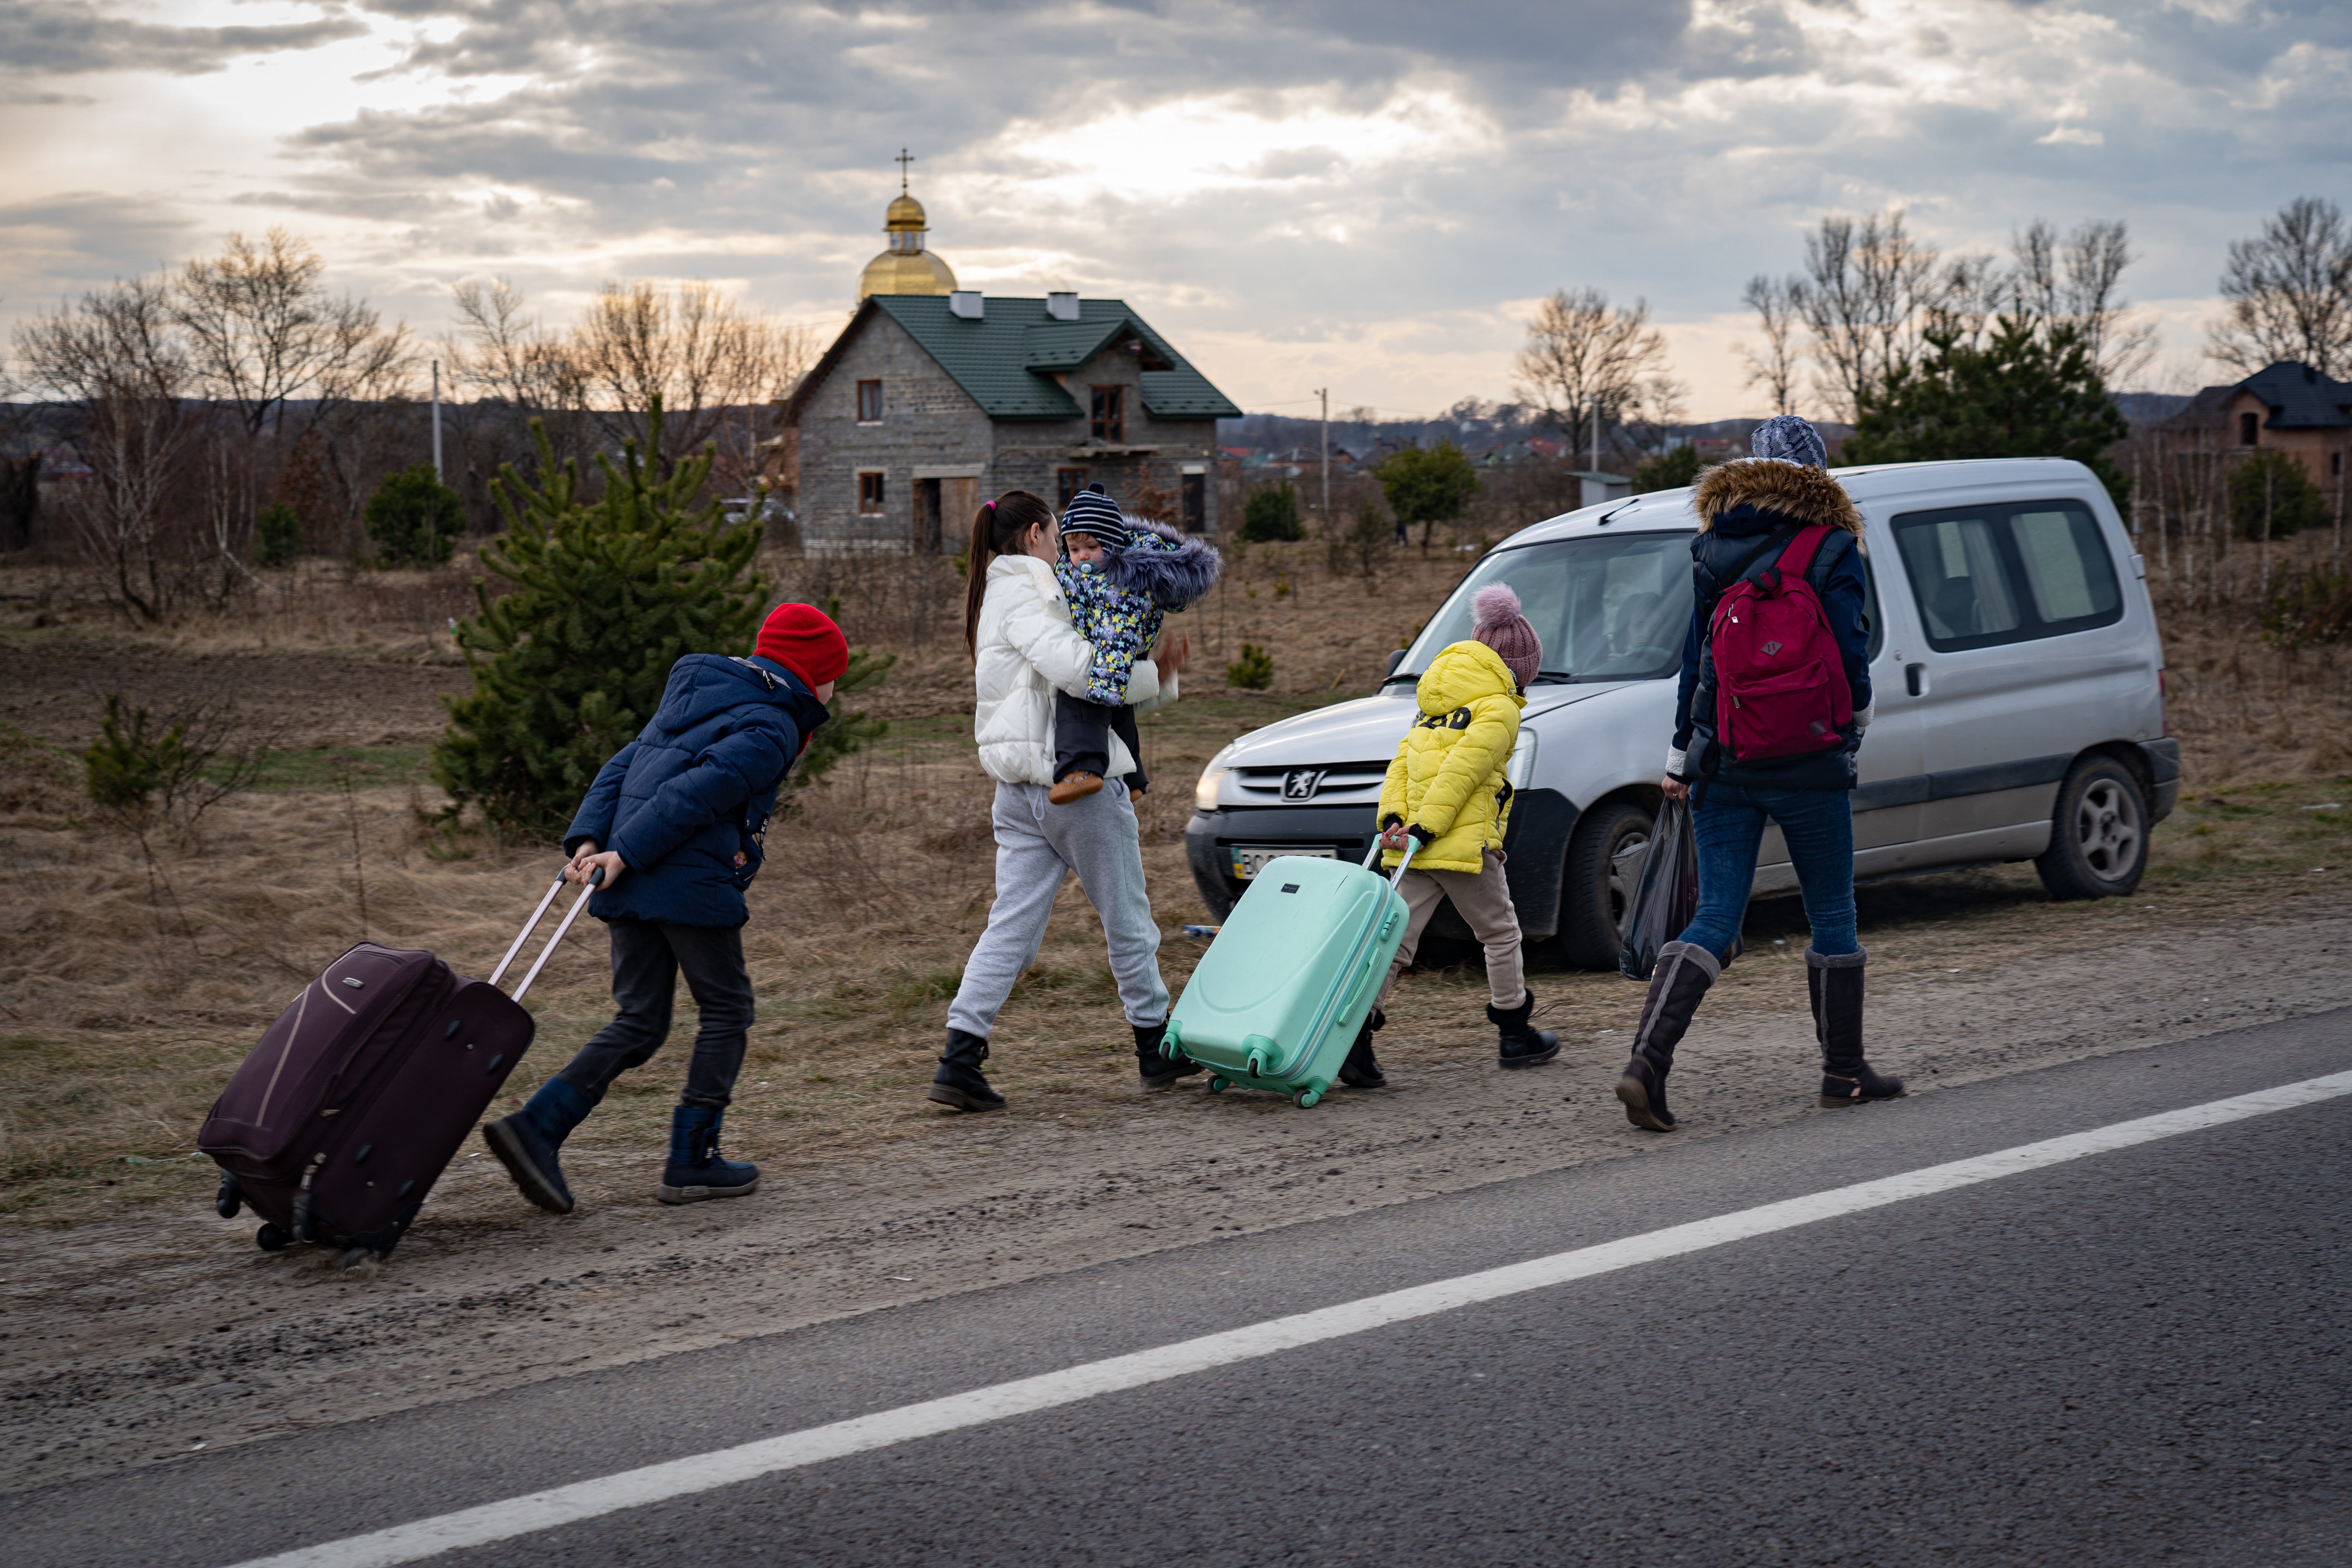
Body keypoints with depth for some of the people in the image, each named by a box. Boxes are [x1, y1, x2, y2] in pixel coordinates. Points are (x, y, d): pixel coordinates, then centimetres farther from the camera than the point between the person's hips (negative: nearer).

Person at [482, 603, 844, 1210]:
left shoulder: (698, 703, 24)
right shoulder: (771, 729, -5)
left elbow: (624, 765, 15)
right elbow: (696, 792, -18)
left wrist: (588, 837, 5)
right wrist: (626, 853, -21)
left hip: (632, 885, 8)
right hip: (693, 884, -8)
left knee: (639, 1023, 10)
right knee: (727, 1012, 8)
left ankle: (537, 1126, -5)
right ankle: (692, 1161, 8)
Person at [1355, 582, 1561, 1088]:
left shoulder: (1436, 705, 21)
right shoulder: (1499, 709, -5)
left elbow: (1402, 762, 11)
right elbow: (1461, 772, -15)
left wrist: (1394, 819, 0)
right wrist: (1424, 829, -19)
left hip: (1412, 848, 7)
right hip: (1465, 845, -7)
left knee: (1396, 939, 0)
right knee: (1501, 934, 12)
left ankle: (1354, 1033, -15)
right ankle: (1516, 1035, 23)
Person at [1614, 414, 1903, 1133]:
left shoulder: (1713, 550, 6)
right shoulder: (1830, 548, -7)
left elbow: (1695, 656, 8)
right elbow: (1850, 655, -7)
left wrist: (1681, 756, 13)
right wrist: (1855, 726, 13)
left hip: (1723, 764, 4)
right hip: (1809, 764, -4)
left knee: (1715, 918, 2)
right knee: (1833, 915, 11)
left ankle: (1647, 1061, -14)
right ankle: (1844, 1070, 20)